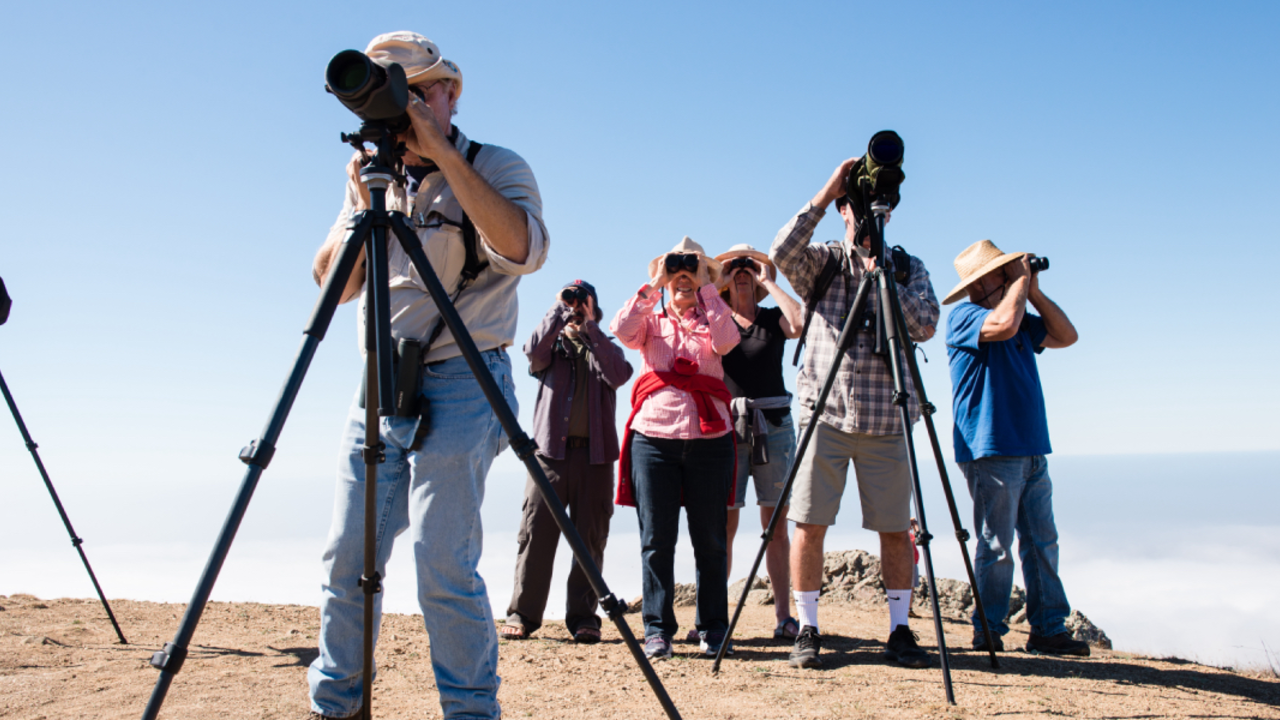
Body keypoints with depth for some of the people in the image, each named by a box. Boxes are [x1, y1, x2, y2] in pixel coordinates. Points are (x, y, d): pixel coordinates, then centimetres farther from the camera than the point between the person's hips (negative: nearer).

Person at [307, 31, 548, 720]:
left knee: (443, 565, -11)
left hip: (460, 385, -5)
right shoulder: (374, 178, 15)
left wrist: (442, 152, -20)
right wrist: (362, 206, -6)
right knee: (346, 559, 6)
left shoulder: (497, 168, 0)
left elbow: (523, 249, -21)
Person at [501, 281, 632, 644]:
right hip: (550, 450, -1)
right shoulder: (552, 346, 18)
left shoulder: (605, 348, 19)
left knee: (590, 539, -1)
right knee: (536, 532, -7)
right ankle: (522, 614, -2)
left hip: (594, 452, 1)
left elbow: (619, 374, -5)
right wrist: (558, 309, -2)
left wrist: (590, 327, -3)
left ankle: (583, 617, 3)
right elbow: (534, 350, -7)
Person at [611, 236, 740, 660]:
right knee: (656, 539, -2)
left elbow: (727, 341, -8)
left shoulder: (710, 322, 15)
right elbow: (622, 330, -6)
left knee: (710, 539, 3)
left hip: (708, 438, 0)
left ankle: (713, 629, 12)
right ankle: (657, 630, 4)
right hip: (653, 436, 0)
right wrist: (653, 285, -1)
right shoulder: (651, 323, 16)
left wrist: (707, 286, -3)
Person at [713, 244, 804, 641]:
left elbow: (800, 323, -10)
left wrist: (768, 281, -1)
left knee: (776, 524, 1)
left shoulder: (773, 319, 11)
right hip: (727, 425, 0)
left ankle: (783, 616, 4)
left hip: (773, 425, 0)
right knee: (724, 522, -5)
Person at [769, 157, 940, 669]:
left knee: (895, 529, 4)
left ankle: (899, 631, 15)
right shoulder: (823, 262, 8)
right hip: (825, 414, -1)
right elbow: (781, 253, -14)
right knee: (809, 524, -3)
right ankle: (807, 631, 8)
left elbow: (925, 325, -5)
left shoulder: (908, 267, 10)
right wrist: (826, 191, -14)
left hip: (885, 419, 1)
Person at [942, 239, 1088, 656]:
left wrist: (1035, 294, 9)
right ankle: (987, 632, 6)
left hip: (1031, 450, 8)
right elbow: (1004, 324, -27)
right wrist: (1021, 281, -11)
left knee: (1042, 543, 8)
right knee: (997, 547, -5)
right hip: (991, 452, -8)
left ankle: (1049, 629, 14)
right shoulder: (965, 318, -8)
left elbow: (1066, 336, 19)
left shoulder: (1022, 320, 18)